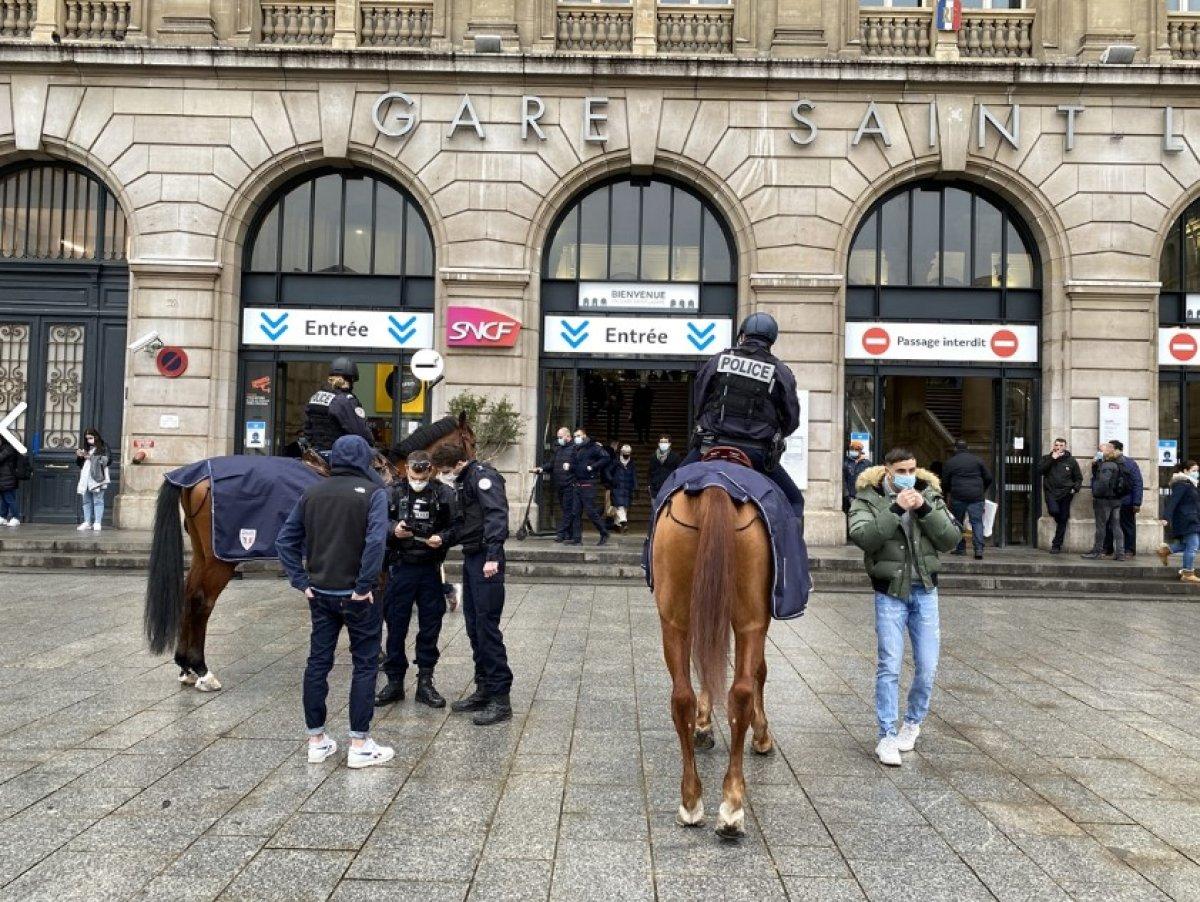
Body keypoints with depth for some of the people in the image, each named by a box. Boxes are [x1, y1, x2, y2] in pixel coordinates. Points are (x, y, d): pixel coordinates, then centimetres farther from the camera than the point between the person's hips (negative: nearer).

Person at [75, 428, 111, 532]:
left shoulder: (103, 448, 1)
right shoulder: (86, 449, 19)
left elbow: (104, 461, -11)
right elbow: (79, 464, 21)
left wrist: (90, 457, -11)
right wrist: (79, 456, 2)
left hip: (97, 479, -6)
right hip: (86, 480, 7)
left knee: (98, 501, -6)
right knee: (87, 501, 7)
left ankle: (97, 523, -7)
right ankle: (87, 522, 10)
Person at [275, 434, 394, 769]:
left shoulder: (312, 492, 7)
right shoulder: (373, 493, -9)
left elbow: (285, 539, 6)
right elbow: (375, 541, -24)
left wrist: (301, 581, 6)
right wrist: (364, 586, -17)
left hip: (320, 593, 5)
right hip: (355, 595, -5)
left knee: (318, 662, 12)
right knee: (365, 664, 5)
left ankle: (317, 740, 20)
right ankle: (359, 745, 7)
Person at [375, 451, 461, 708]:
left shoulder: (444, 494, -1)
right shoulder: (394, 493, 1)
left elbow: (457, 526, 1)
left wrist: (443, 538, -17)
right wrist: (393, 529, -17)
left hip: (431, 569, 0)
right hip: (400, 568, 0)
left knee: (430, 627, 8)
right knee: (396, 626, 6)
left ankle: (425, 682, 21)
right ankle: (395, 682, 19)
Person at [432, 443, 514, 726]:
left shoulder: (482, 476, -12)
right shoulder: (465, 480, 18)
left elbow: (497, 514, -24)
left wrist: (492, 556, -33)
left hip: (485, 560, -10)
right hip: (471, 558, 10)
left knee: (487, 628, -8)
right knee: (474, 626, 12)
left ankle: (500, 699, -3)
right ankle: (484, 689, 21)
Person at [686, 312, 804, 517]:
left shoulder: (718, 361, 7)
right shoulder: (781, 372, 4)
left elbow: (697, 400, 13)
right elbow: (792, 420, 7)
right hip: (757, 453, -1)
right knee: (794, 501, 15)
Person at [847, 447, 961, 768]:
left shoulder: (930, 496, 4)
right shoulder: (867, 498, -5)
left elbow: (952, 539, -4)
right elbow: (862, 537, -22)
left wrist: (924, 509, -16)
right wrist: (895, 508, -26)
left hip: (925, 591, 3)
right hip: (889, 593, -3)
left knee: (928, 667, 6)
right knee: (890, 666, -5)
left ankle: (913, 722, 30)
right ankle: (887, 736, 5)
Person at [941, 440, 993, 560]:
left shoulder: (949, 462, 5)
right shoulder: (977, 460, 10)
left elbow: (944, 483, 6)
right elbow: (988, 478, 11)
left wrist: (948, 493, 25)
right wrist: (983, 491, 27)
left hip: (958, 496, -1)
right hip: (976, 496, 1)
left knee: (957, 522, 11)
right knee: (977, 522, 0)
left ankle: (961, 548, 13)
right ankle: (979, 549, -12)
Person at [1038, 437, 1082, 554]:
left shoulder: (1071, 460, 9)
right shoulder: (1047, 458, 9)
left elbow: (1079, 478, 15)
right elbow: (1040, 470, -9)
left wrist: (1075, 489, -2)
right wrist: (1052, 458, -11)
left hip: (1065, 493, 1)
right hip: (1051, 492, -1)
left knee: (1063, 520, 1)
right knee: (1054, 511, -26)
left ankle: (1056, 545, 10)